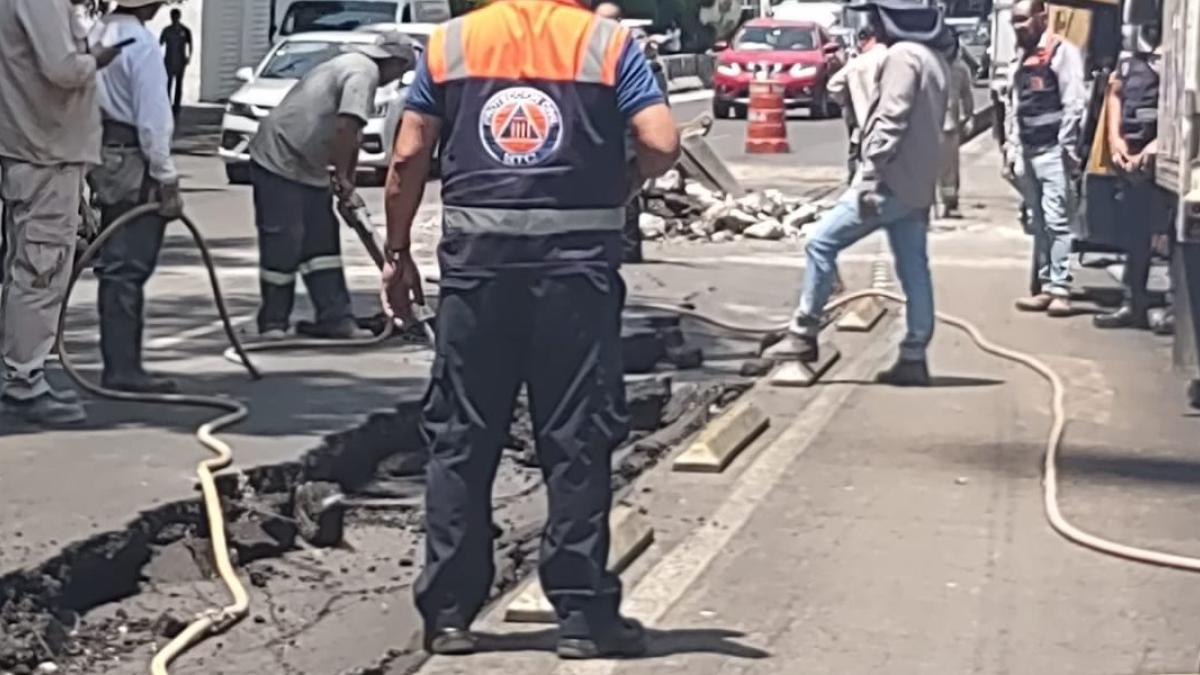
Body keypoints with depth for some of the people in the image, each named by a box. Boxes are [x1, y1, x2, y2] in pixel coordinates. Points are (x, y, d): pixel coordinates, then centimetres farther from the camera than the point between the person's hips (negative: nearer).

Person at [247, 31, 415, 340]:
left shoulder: (353, 66, 18)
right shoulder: (364, 72, -15)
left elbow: (351, 137, 23)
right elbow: (346, 127, -27)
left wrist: (347, 186, 24)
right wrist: (343, 177, -16)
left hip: (307, 167, 11)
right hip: (280, 160, -11)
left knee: (322, 242, 9)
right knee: (283, 244, -4)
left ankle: (335, 319, 11)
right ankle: (274, 322, 5)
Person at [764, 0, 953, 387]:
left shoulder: (902, 55, -13)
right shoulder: (934, 57, 17)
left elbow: (891, 122, -21)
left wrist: (869, 177, -23)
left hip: (891, 182, -10)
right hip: (916, 185, 10)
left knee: (822, 243, -4)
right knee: (914, 272, 7)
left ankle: (804, 335, -2)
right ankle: (913, 359, 8)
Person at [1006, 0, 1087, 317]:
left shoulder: (1062, 52, -6)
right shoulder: (1021, 58, 17)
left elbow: (1074, 104, -12)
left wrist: (1068, 149, -16)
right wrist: (1012, 150, 13)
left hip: (1053, 151, -8)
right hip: (1027, 153, 8)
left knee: (1056, 221, -9)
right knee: (1038, 223, 9)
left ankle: (1060, 289, -9)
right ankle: (1046, 287, 12)